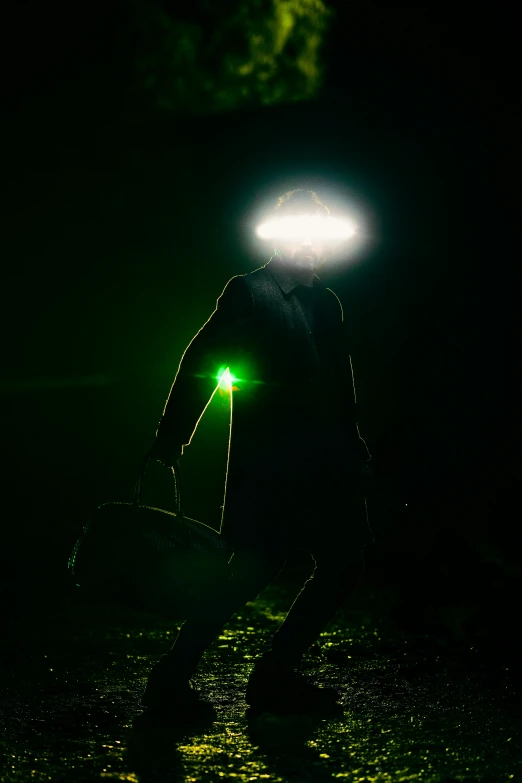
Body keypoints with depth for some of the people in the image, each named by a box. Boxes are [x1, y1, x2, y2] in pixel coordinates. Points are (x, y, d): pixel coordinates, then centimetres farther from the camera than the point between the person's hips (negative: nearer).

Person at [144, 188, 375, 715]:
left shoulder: (326, 302, 18)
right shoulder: (249, 293, -1)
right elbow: (201, 362, -6)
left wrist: (351, 446, 13)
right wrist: (172, 436, -12)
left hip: (321, 461, 8)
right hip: (267, 460, -7)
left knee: (344, 565, 5)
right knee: (258, 567, -13)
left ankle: (275, 673, 15)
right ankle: (171, 679, -3)